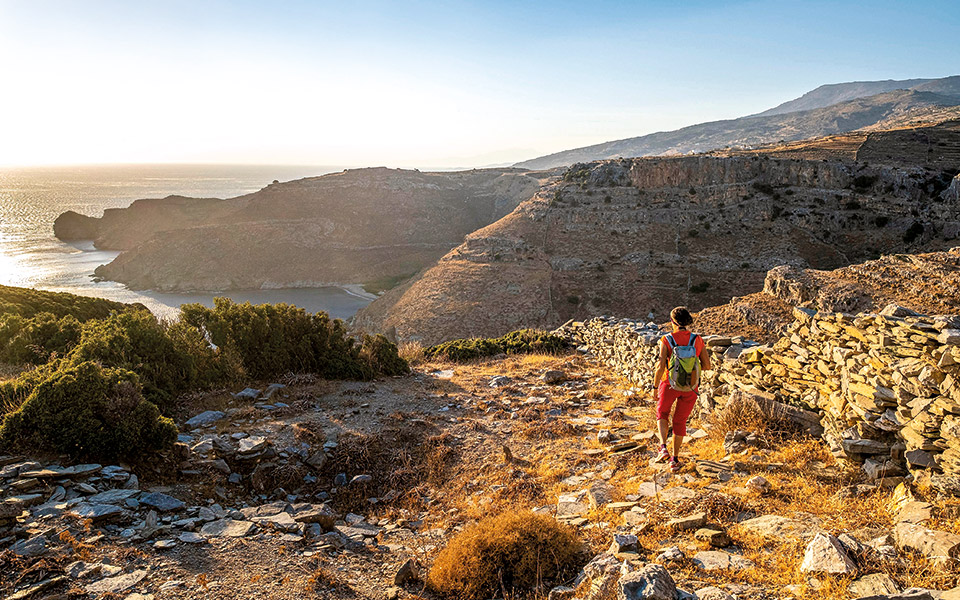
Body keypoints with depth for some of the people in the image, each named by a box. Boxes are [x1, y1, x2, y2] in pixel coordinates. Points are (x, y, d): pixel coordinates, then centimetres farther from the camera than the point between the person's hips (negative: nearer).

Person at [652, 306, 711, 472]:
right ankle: (675, 460, 21)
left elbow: (661, 367, -19)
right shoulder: (698, 340, -7)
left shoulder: (666, 340, -15)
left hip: (670, 385, -2)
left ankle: (663, 448, 6)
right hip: (690, 388, 2)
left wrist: (655, 387, -6)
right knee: (680, 421, 18)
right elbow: (707, 366, -5)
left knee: (662, 414, 24)